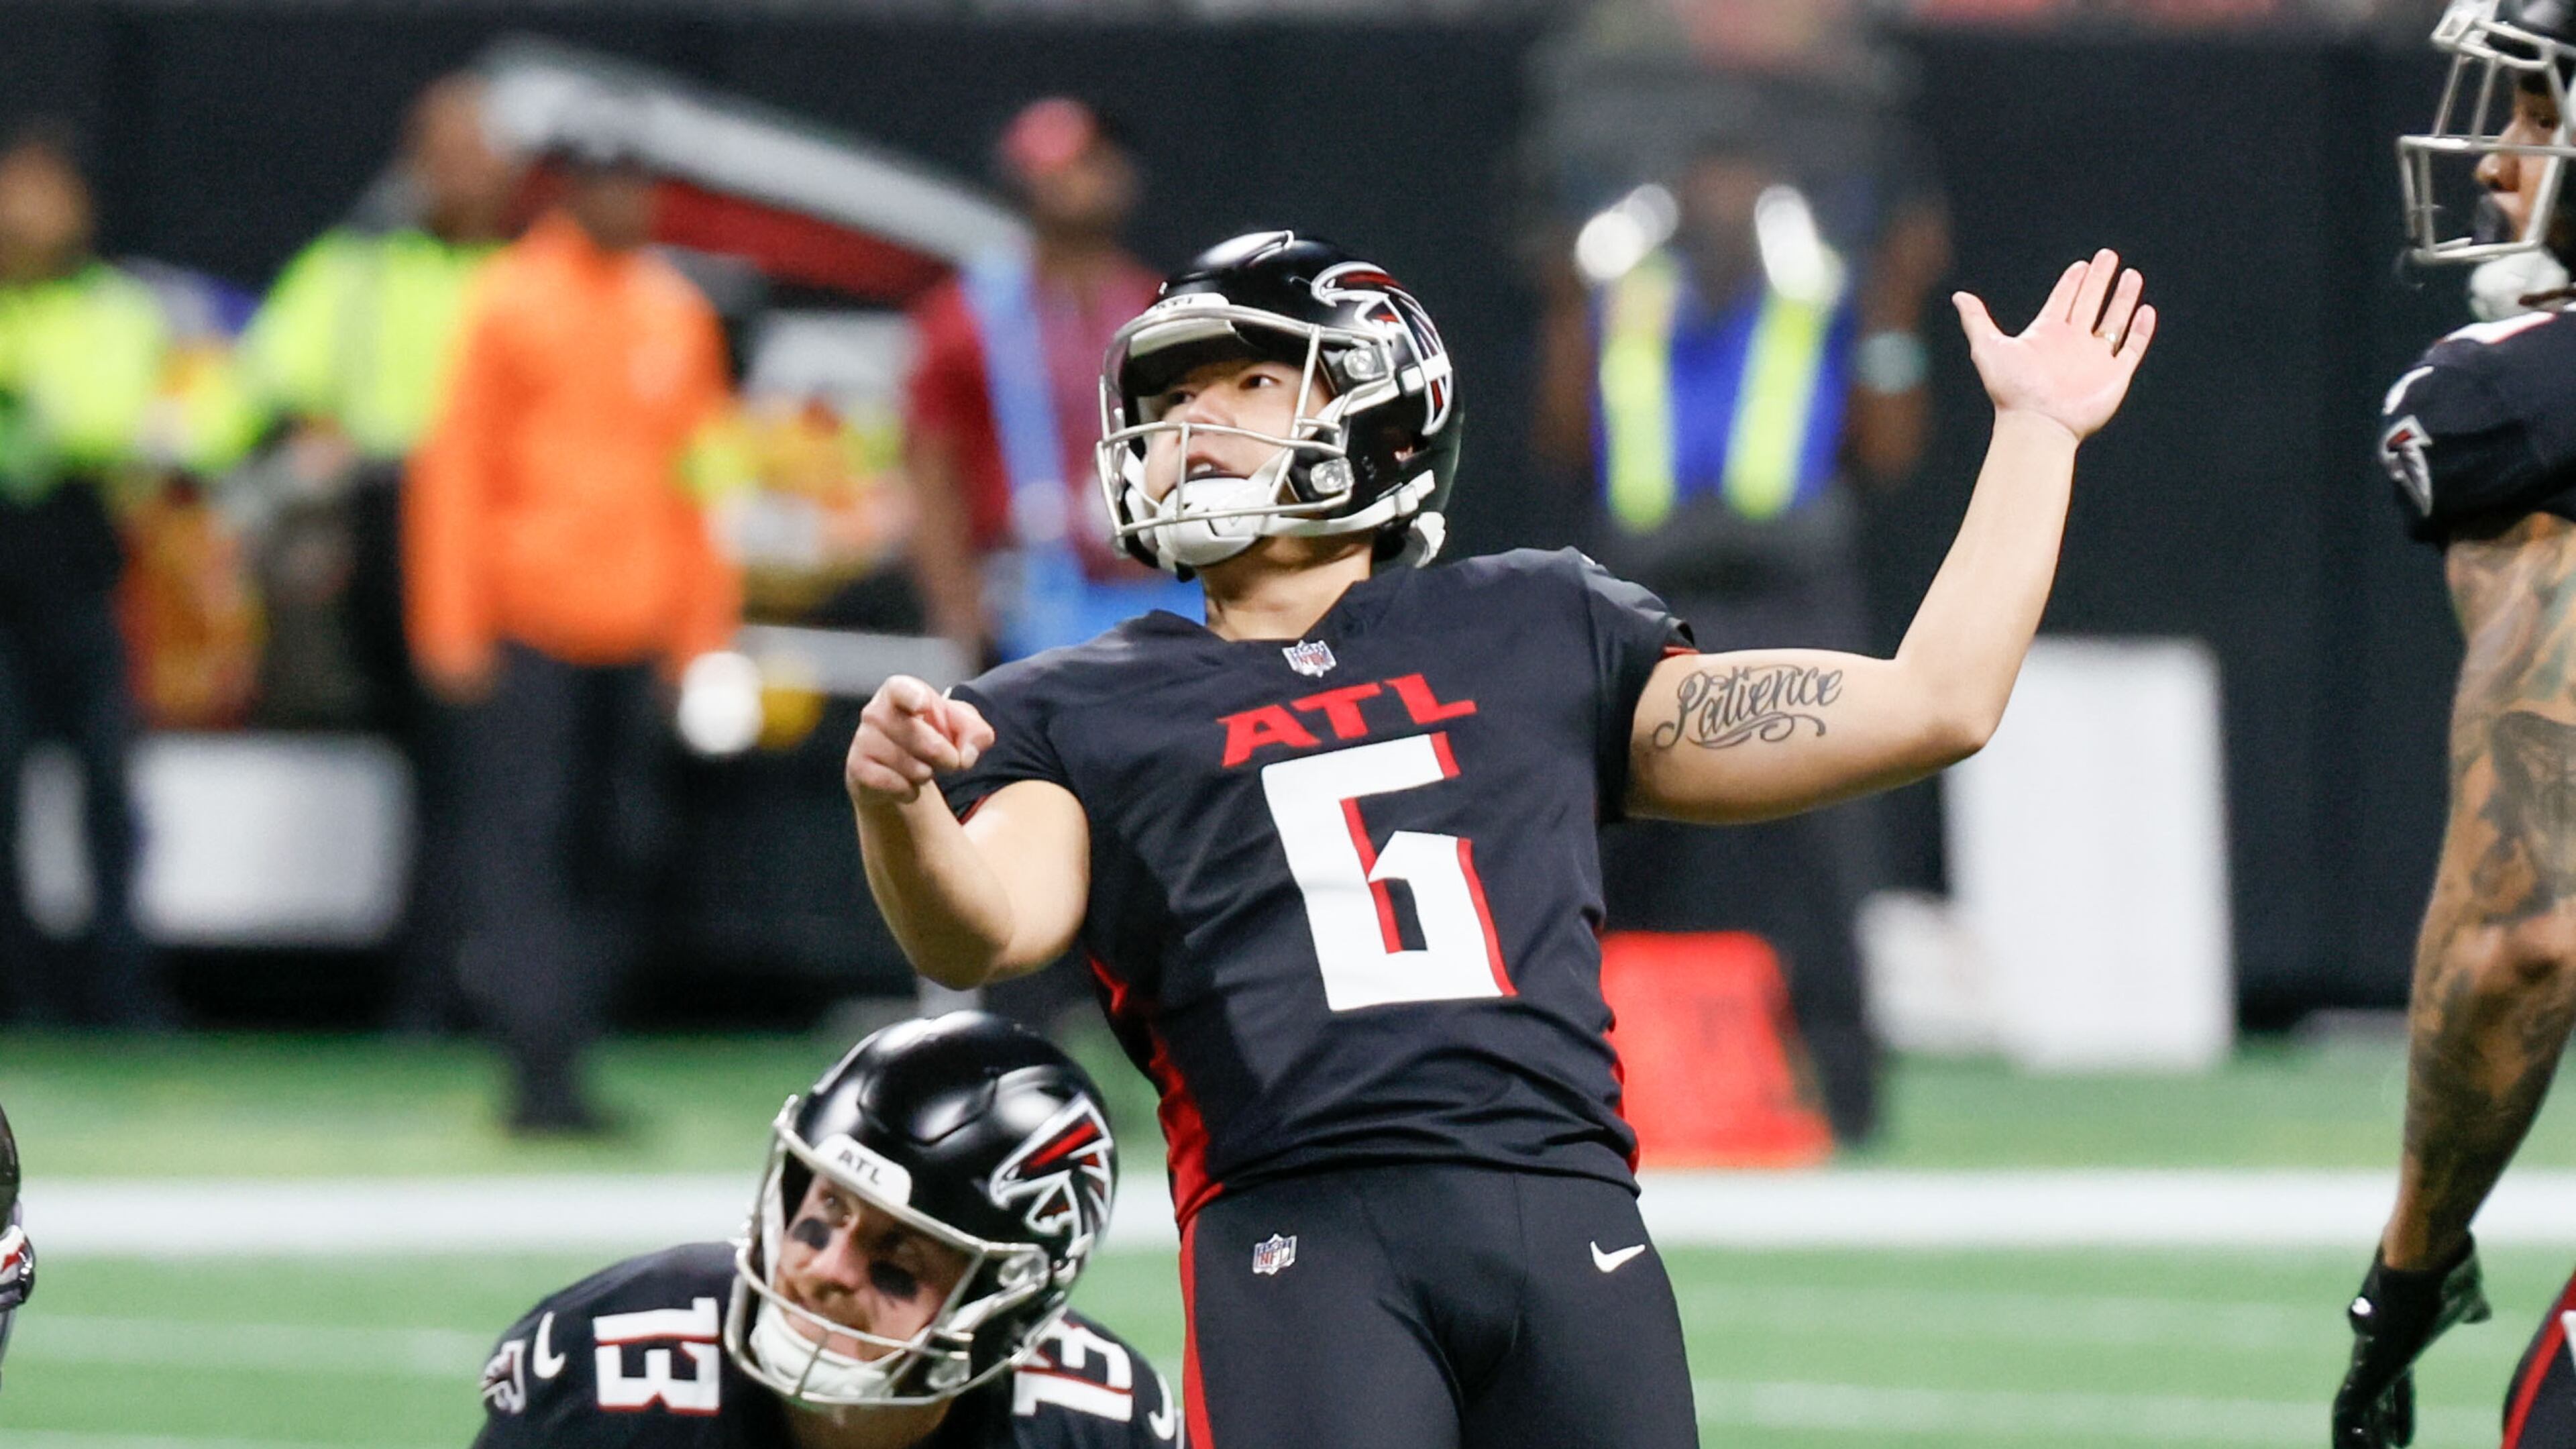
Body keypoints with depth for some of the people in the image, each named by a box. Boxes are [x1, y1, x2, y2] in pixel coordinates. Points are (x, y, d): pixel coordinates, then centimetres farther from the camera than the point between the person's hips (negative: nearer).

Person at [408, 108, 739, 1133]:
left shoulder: (677, 312, 13)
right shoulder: (512, 303, -1)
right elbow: (457, 462, -3)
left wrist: (705, 630, 13)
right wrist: (453, 625, -8)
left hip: (636, 631, 5)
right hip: (527, 626, -5)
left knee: (619, 850, 2)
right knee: (522, 845, -10)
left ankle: (565, 1054, 8)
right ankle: (538, 1071, -13)